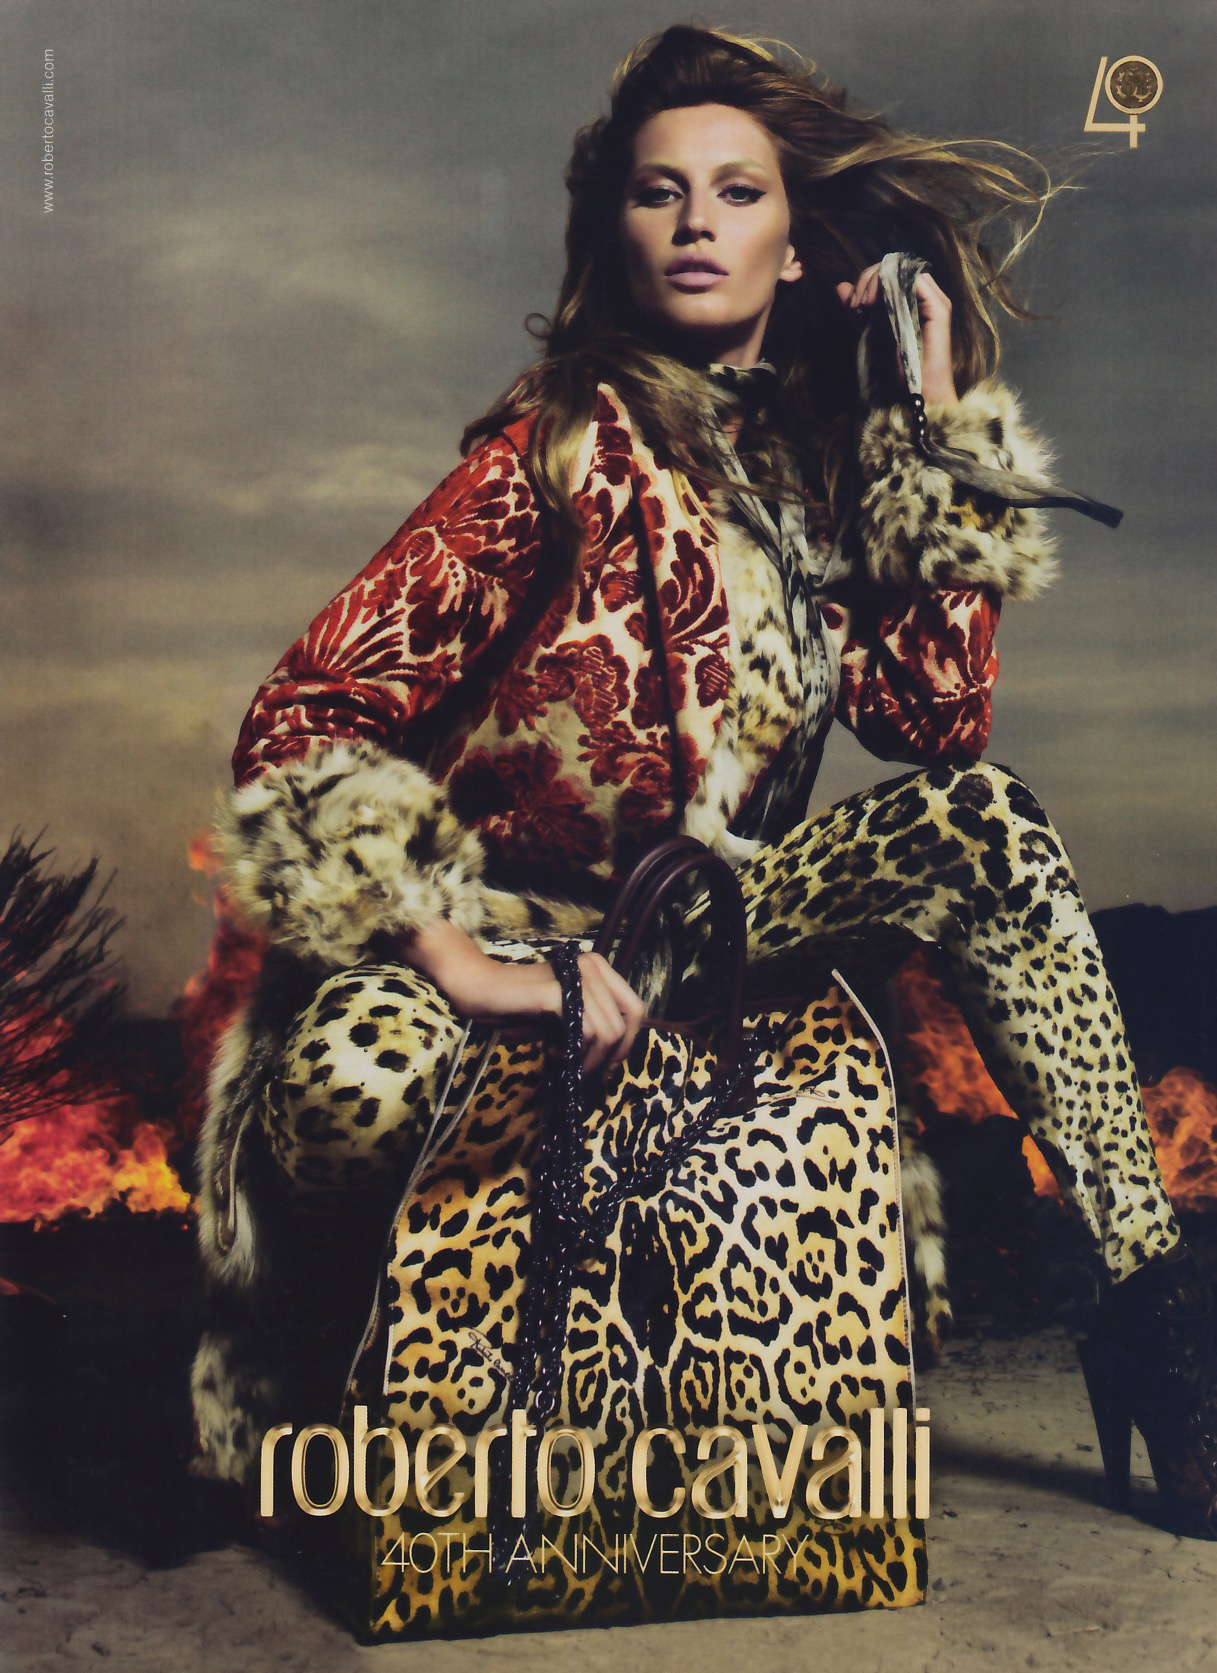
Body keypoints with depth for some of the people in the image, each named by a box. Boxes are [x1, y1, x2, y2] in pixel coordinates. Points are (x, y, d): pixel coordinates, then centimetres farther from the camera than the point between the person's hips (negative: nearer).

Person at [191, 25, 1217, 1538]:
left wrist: (941, 422, -6)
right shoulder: (572, 444, -13)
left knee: (980, 824, -17)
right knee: (354, 1080, -37)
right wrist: (461, 957, -30)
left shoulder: (812, 451, 5)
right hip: (499, 919, -4)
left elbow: (937, 717, -6)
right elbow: (301, 725, -19)